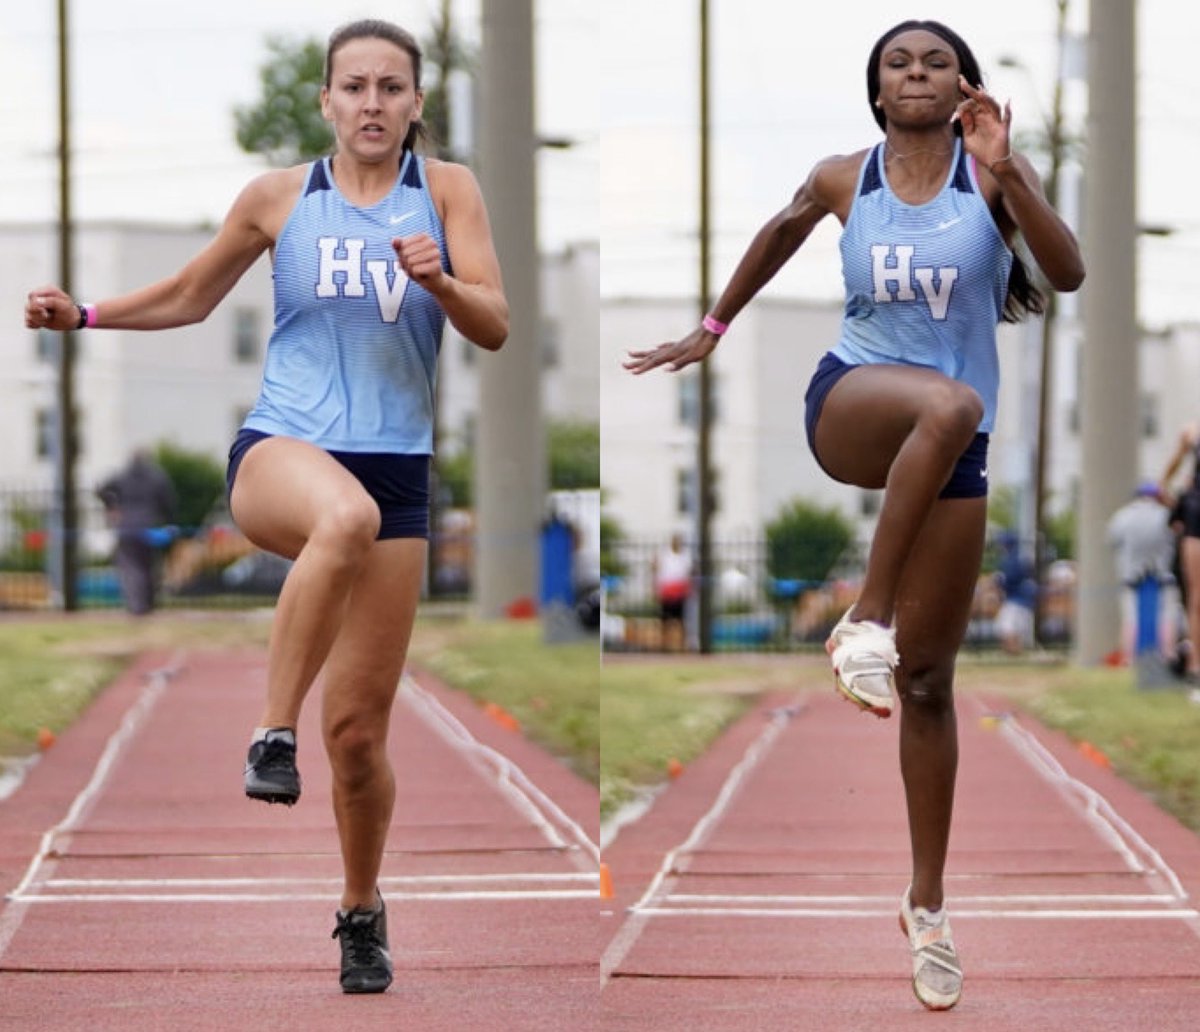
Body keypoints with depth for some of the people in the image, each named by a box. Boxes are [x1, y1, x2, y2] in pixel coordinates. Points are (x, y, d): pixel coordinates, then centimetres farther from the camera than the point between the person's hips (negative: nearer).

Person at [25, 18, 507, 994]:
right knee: (346, 517, -42)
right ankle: (272, 735, -35)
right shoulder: (279, 196, 7)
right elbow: (189, 296, 20)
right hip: (281, 448, -1)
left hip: (396, 466, 1)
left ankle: (363, 912, 26)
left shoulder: (446, 189, 6)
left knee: (359, 729, 2)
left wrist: (438, 279, -20)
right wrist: (83, 314, 7)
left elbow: (495, 326, -1)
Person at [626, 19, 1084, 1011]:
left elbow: (1069, 272, -15)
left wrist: (1005, 170, -26)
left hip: (952, 450, 1)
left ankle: (928, 906, 11)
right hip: (850, 404, -1)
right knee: (950, 404, -39)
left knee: (929, 680, 2)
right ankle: (864, 622, -33)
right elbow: (783, 231, 26)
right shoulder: (843, 180, 4)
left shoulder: (992, 172, -1)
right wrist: (713, 328, 32)